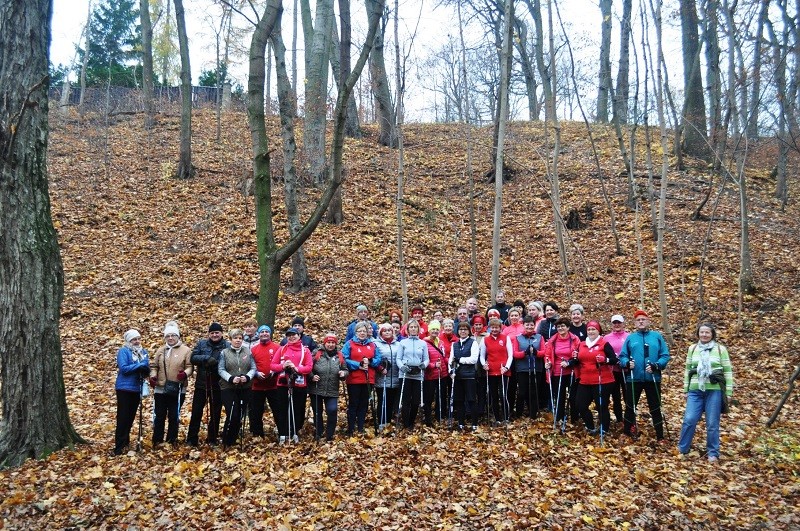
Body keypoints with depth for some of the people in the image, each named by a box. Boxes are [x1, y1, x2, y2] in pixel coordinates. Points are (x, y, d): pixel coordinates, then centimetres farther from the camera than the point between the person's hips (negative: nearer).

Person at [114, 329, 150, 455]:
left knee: (131, 417, 15)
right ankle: (119, 447, -4)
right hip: (124, 388, -6)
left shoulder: (143, 352, 11)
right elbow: (123, 368, -19)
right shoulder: (123, 351, -8)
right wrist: (140, 365, -20)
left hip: (137, 388, 6)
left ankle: (125, 442, 28)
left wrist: (145, 369, -15)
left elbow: (147, 368, 8)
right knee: (123, 417, -6)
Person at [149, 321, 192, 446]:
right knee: (160, 416, 9)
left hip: (178, 389, -2)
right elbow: (154, 365, 11)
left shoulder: (186, 350, -2)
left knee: (174, 416, 7)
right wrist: (153, 376, -7)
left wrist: (185, 373, -24)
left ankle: (171, 441, 18)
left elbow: (190, 366, -4)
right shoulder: (160, 350, 8)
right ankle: (157, 440, 19)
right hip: (161, 388, 2)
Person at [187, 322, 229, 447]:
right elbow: (193, 358, -6)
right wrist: (206, 359, -21)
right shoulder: (202, 343, 4)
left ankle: (212, 439, 22)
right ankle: (191, 439, 15)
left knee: (215, 413, 9)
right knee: (196, 412, 5)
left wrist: (215, 363, -26)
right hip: (201, 384, 1)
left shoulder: (227, 346, -4)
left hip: (217, 385, -1)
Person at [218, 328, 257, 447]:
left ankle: (233, 440, 22)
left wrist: (247, 377, -16)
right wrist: (231, 378, -20)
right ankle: (226, 442, 6)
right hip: (228, 388, -3)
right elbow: (221, 370, -4)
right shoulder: (224, 353, 2)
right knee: (232, 415, -12)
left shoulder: (248, 352, 7)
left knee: (240, 415, 6)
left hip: (245, 388, 3)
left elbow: (253, 368, 3)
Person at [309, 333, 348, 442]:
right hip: (316, 389, -1)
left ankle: (329, 436, 7)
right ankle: (318, 433, 33)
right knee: (317, 412, 12)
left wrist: (343, 373, -8)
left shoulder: (339, 356, 5)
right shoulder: (317, 353, -3)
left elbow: (345, 370, 13)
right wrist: (312, 376, -16)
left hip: (332, 391, 1)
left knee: (332, 411, -11)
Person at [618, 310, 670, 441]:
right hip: (634, 378, 1)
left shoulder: (657, 336, 2)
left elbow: (665, 355, -3)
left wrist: (656, 366, -19)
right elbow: (622, 356, 2)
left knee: (655, 408, 7)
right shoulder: (630, 338, 6)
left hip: (653, 378, -1)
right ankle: (628, 432, 24)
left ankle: (660, 436, 16)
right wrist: (627, 363, -19)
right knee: (630, 406, 10)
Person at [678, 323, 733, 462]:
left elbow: (728, 371, 3)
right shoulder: (693, 349, 10)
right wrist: (686, 390, 13)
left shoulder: (721, 349, 2)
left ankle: (713, 453, 16)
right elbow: (687, 370, 15)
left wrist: (728, 392, -1)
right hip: (696, 390, 2)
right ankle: (682, 449, 11)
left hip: (714, 391, -2)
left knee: (712, 424, 3)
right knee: (689, 420, -5)